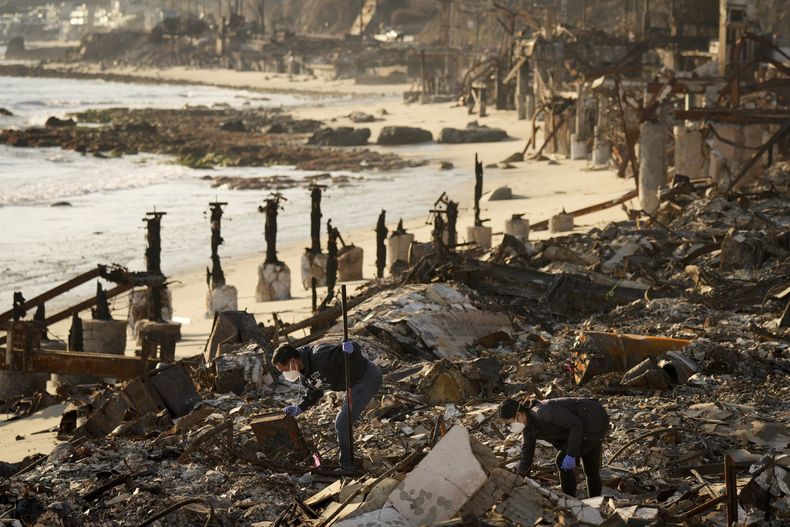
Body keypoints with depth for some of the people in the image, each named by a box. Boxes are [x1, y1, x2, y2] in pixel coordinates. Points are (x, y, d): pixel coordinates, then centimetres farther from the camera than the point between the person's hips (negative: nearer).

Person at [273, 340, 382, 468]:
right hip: (357, 381, 10)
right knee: (343, 423, 22)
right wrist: (299, 408, 0)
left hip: (368, 379, -10)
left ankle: (347, 466, 6)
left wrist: (349, 350, -55)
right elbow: (314, 395, 15)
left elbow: (355, 351, -32)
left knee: (342, 424, -9)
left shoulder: (320, 357, -31)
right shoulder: (304, 375, 0)